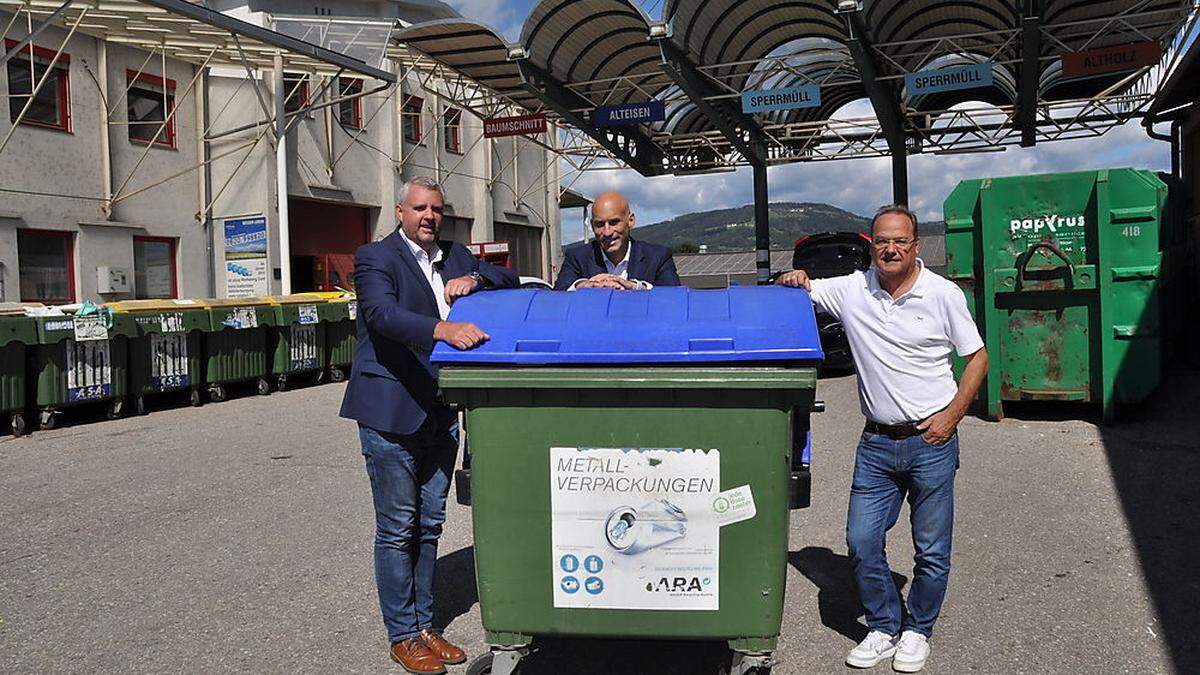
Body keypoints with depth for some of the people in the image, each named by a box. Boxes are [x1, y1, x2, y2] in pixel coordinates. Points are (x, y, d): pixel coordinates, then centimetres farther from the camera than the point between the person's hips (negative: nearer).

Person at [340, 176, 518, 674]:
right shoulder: (375, 257, -6)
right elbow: (383, 313, -23)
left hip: (440, 413, 7)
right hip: (392, 413, -6)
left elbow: (509, 279, 16)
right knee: (397, 529, 2)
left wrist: (474, 280, -6)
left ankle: (424, 627, 27)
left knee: (429, 524, 14)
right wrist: (443, 329, -40)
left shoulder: (455, 256, 14)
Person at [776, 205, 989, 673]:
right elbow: (794, 291, 10)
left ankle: (918, 631, 28)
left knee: (932, 550, 7)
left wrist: (952, 415, -7)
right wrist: (792, 281, -14)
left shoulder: (943, 295, -3)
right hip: (876, 443, 2)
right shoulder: (852, 289, 2)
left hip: (931, 441, -2)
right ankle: (884, 627, 24)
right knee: (862, 542, 4)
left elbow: (977, 357, 2)